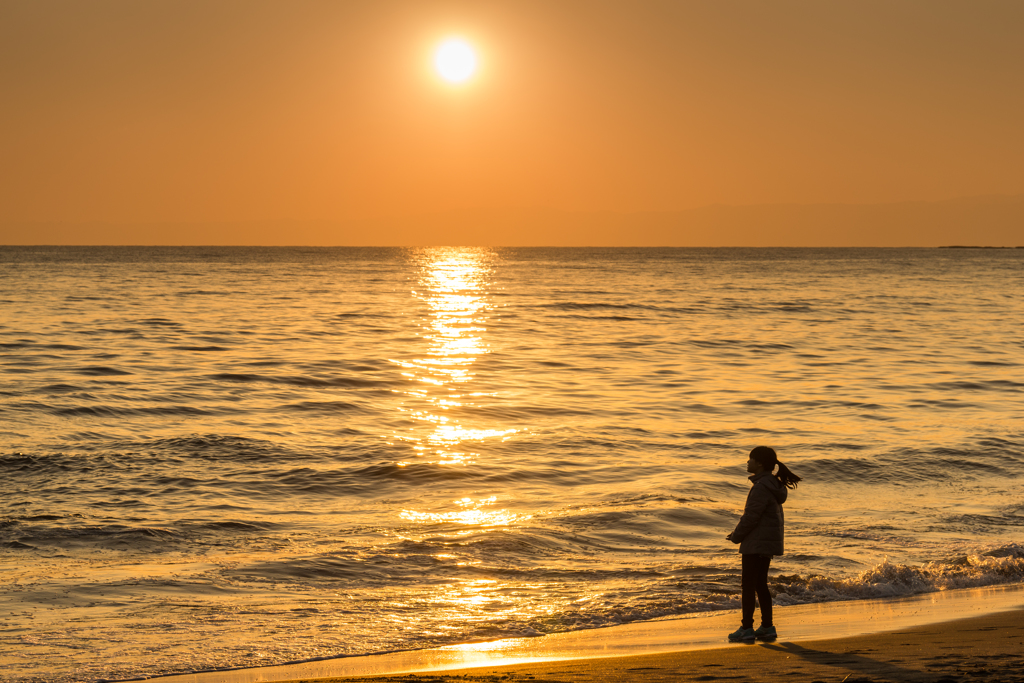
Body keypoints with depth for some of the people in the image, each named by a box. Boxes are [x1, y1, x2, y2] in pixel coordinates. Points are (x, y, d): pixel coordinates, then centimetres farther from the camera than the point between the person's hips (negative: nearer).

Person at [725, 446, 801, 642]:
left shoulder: (762, 487, -20)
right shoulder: (772, 484, 12)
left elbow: (751, 516, -21)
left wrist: (736, 536, -8)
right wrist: (739, 533, 15)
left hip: (757, 543, -10)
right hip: (768, 542, 10)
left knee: (748, 585, -3)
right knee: (760, 584, 15)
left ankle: (747, 628, 0)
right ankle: (767, 627, 18)